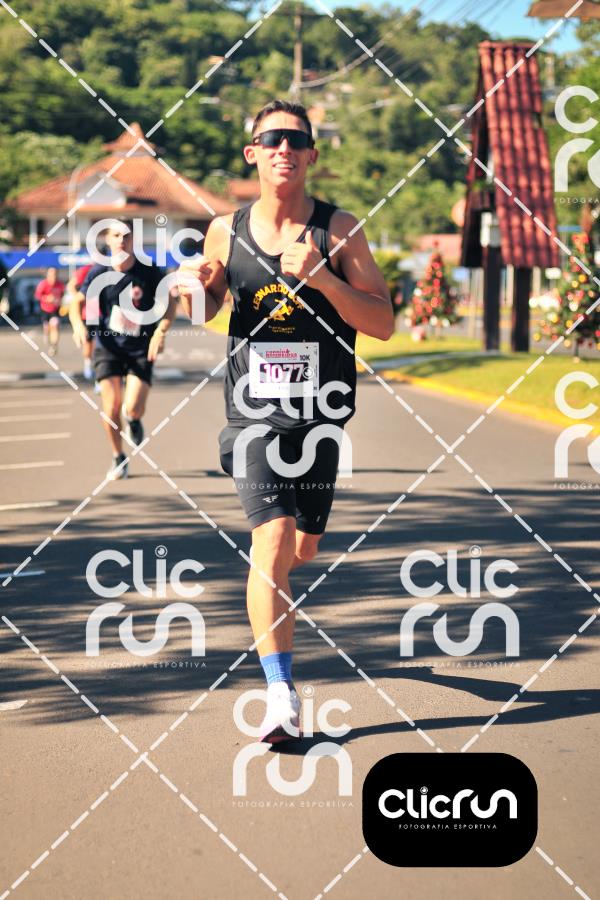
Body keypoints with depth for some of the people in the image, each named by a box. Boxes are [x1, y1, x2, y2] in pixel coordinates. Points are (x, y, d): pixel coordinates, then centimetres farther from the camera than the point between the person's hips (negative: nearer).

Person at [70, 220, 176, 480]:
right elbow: (78, 302, 1)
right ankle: (118, 459, 18)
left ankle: (133, 420, 27)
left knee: (133, 409, -13)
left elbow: (169, 303, -3)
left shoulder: (149, 271, -9)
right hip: (108, 348, 1)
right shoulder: (99, 273, -6)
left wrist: (160, 332, -20)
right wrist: (78, 323, -20)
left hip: (141, 350, -1)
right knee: (111, 408, -6)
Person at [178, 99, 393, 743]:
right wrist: (190, 288, -5)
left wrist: (321, 279, -22)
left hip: (319, 416, 1)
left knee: (301, 550, 12)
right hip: (253, 414, -1)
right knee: (272, 540, -17)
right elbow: (207, 308, 19)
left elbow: (384, 323, -8)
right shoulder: (226, 232, 2)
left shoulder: (338, 230, -4)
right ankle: (281, 697, -16)